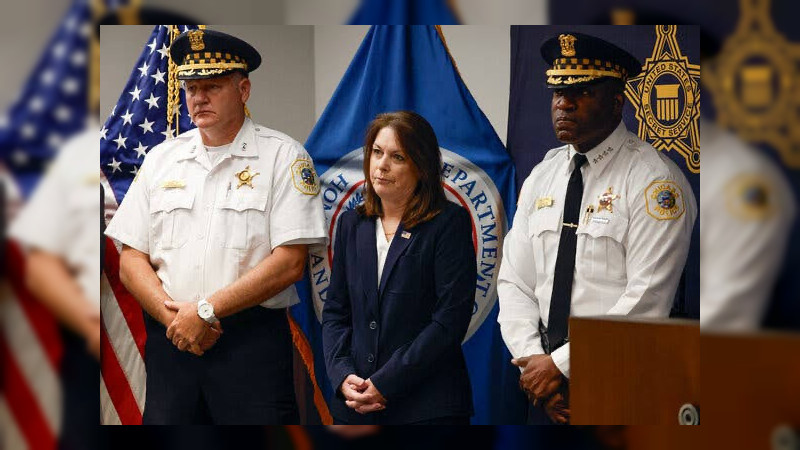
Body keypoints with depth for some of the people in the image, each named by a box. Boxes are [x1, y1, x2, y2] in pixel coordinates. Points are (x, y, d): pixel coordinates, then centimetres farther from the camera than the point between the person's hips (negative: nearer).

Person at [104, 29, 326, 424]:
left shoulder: (283, 157, 0)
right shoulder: (161, 158, 14)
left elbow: (289, 263, -9)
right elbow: (131, 260, 10)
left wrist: (205, 310, -13)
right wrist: (170, 314, -9)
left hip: (253, 344, -4)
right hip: (169, 343, 4)